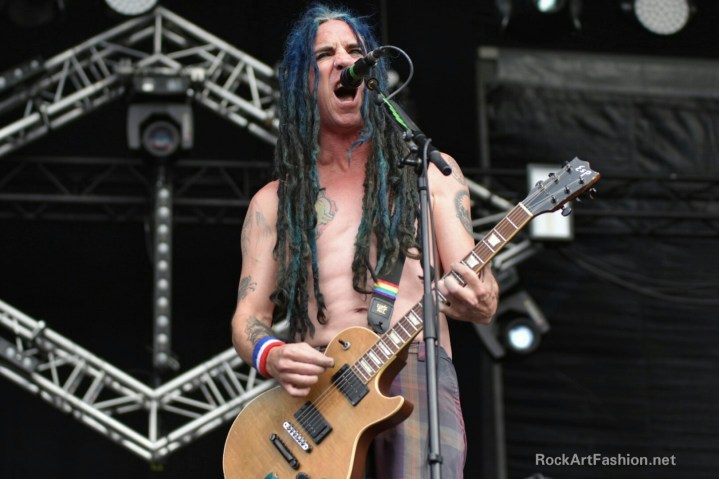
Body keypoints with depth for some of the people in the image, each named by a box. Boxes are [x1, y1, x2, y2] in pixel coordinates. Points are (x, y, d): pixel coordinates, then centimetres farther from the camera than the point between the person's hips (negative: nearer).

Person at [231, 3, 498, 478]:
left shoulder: (430, 172, 17)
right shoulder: (273, 202, 19)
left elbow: (470, 282, 10)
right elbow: (248, 316, 14)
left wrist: (478, 300, -16)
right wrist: (271, 356, -9)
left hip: (415, 369, -1)